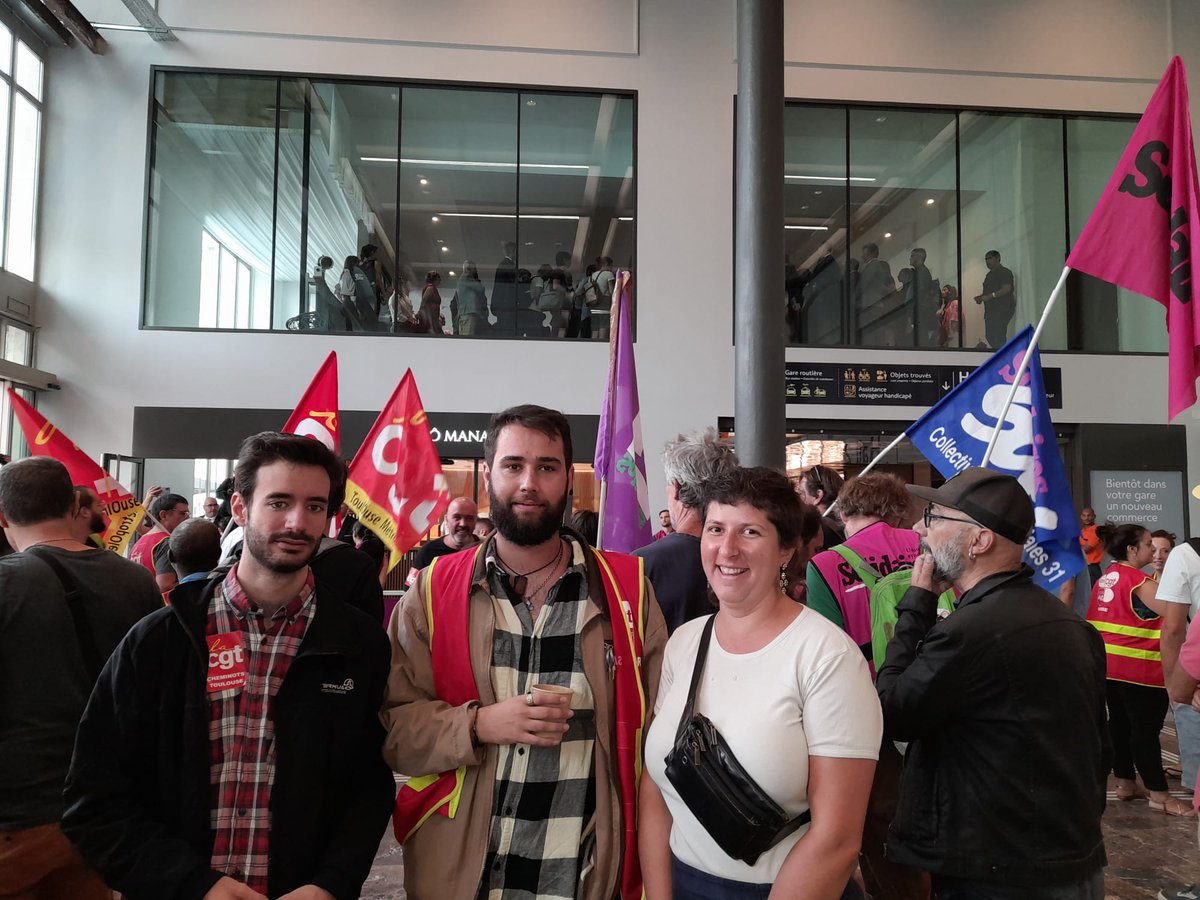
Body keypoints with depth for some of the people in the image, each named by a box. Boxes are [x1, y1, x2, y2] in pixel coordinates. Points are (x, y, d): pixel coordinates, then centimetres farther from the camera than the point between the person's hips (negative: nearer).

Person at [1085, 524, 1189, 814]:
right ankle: (1159, 794, 4)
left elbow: (1095, 618, 15)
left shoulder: (1104, 579, 10)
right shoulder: (1139, 581, -14)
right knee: (1146, 729, -2)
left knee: (1120, 723, 14)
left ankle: (1125, 783, 22)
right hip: (1137, 666, -8)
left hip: (1109, 663, 8)